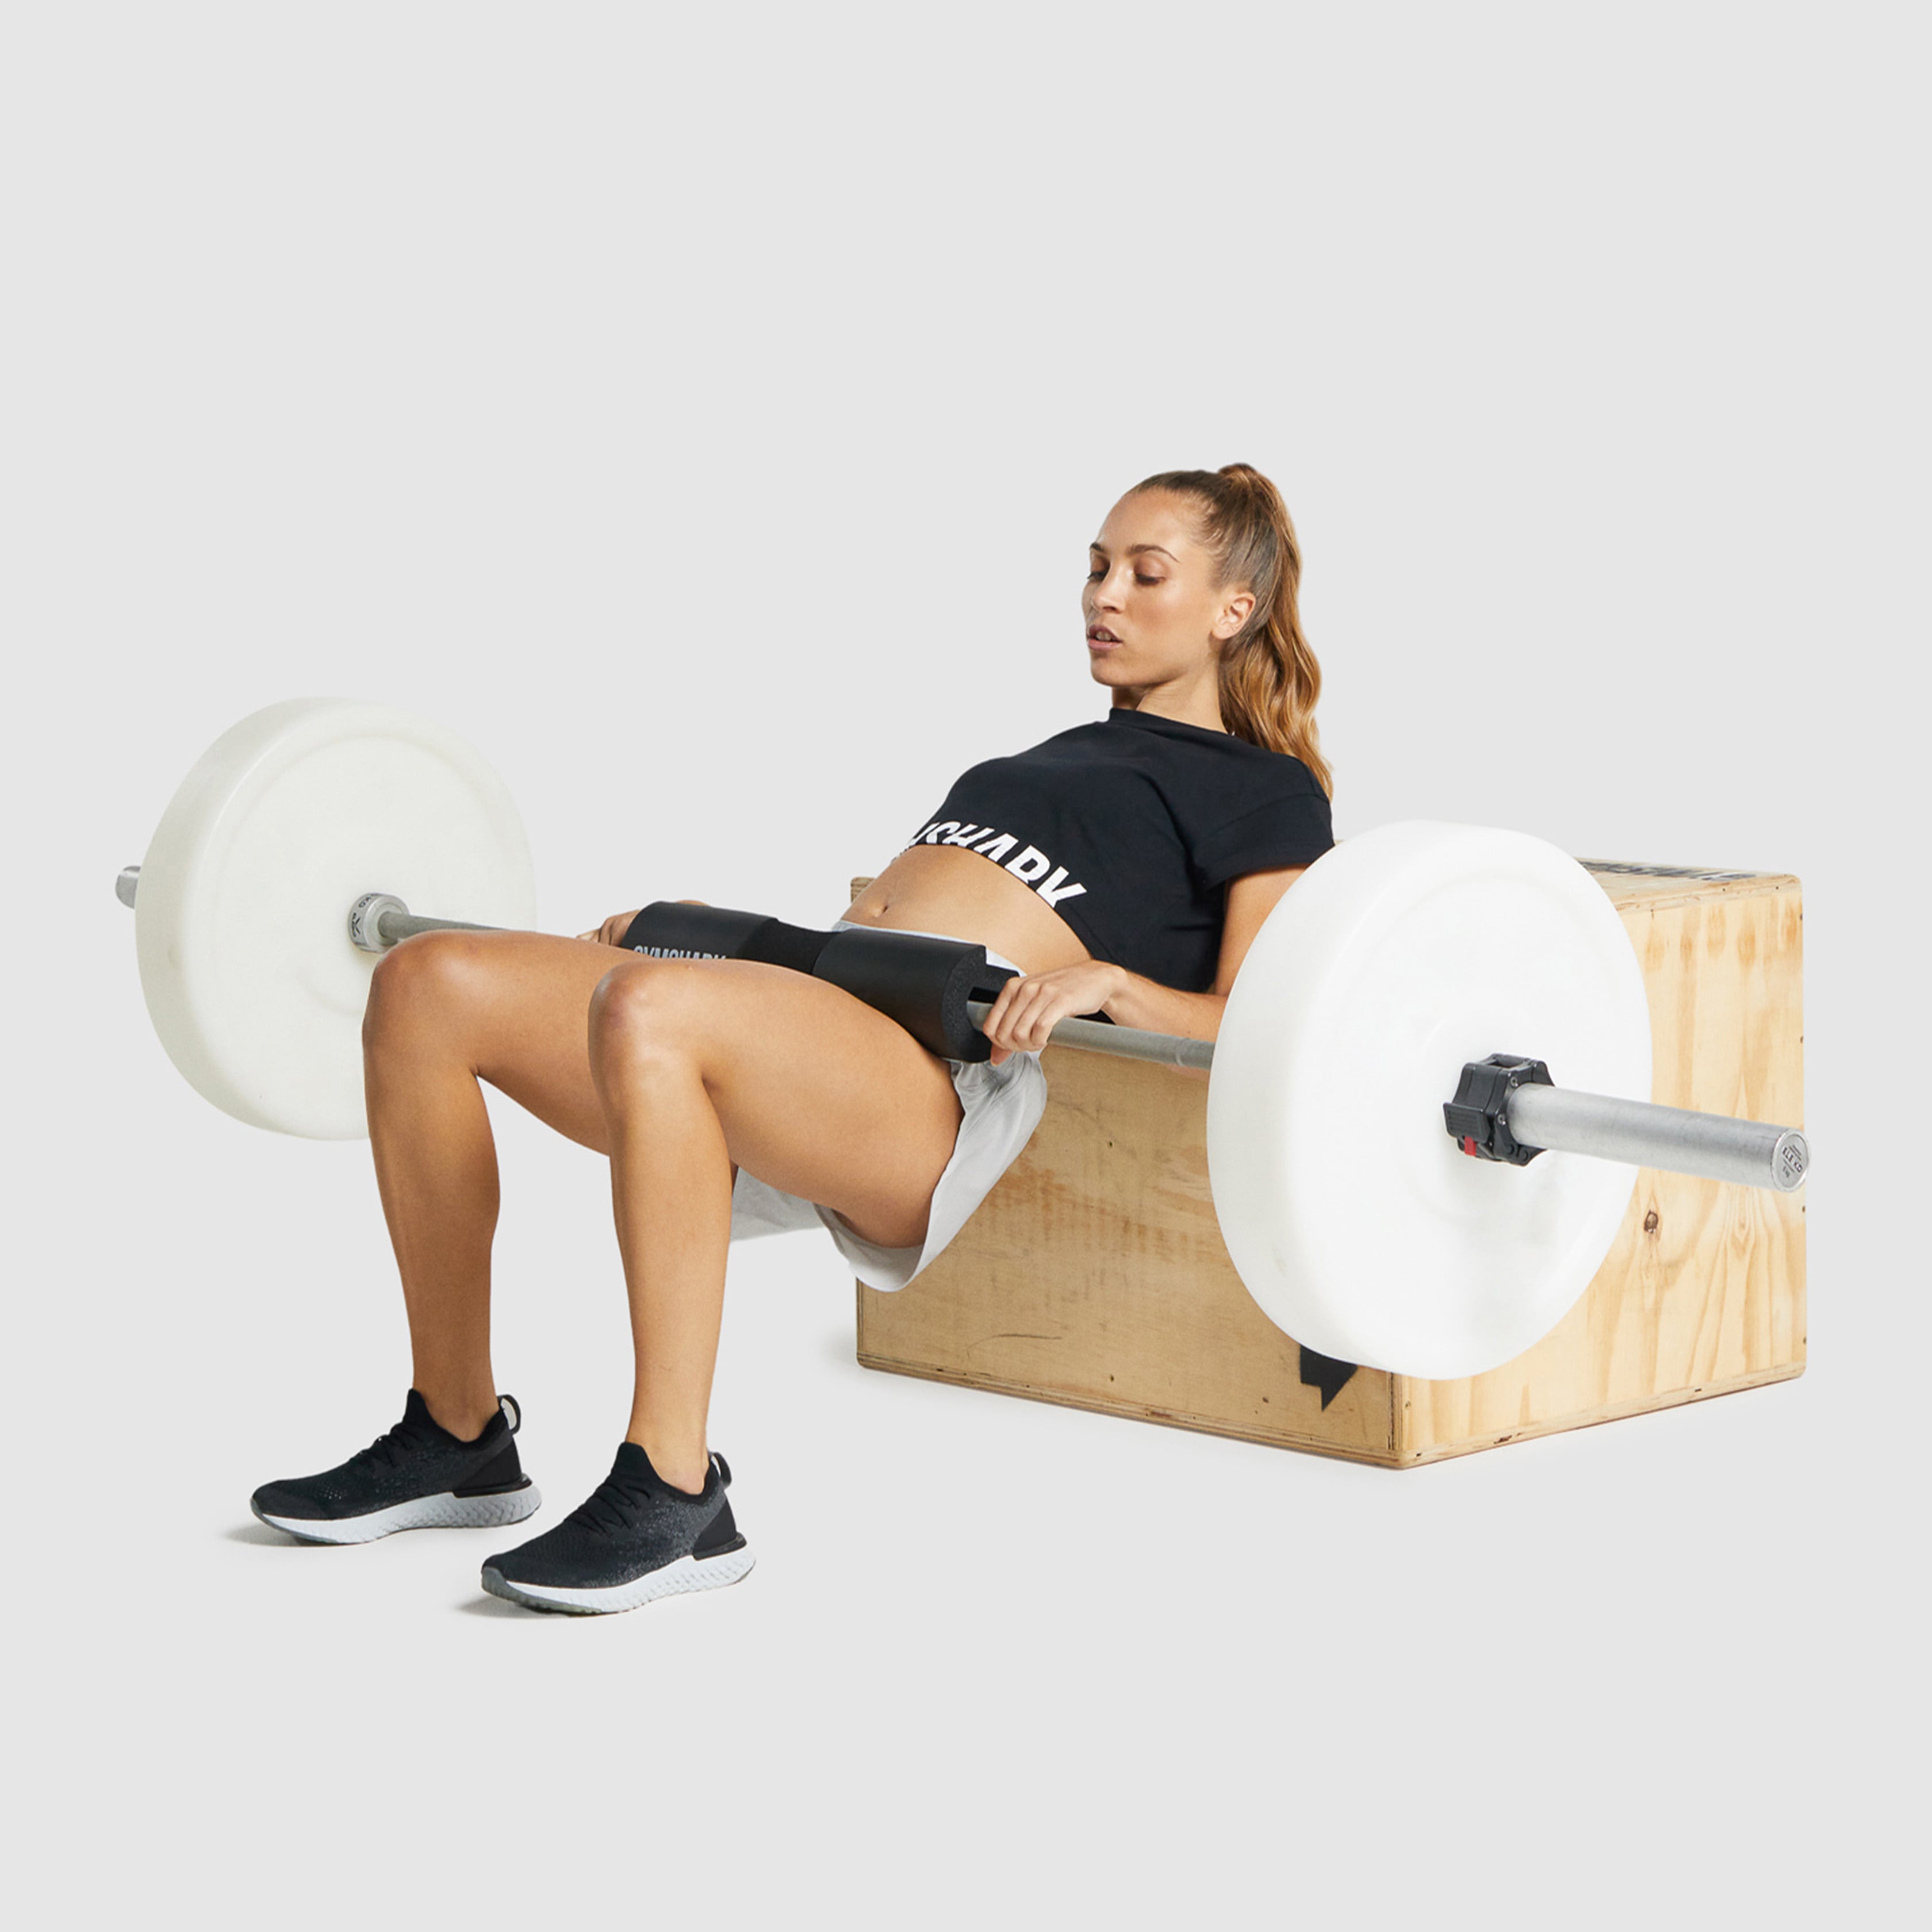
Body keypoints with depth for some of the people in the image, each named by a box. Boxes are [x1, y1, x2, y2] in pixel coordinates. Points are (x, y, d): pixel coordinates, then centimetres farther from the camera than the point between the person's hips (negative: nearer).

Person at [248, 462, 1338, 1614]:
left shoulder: (1267, 798, 12)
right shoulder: (1057, 758, 35)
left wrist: (1102, 976, -20)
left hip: (952, 1074, -8)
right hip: (813, 1011, 8)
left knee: (646, 1010, -37)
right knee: (427, 986, -10)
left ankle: (674, 1499, -30)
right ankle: (458, 1443, -2)